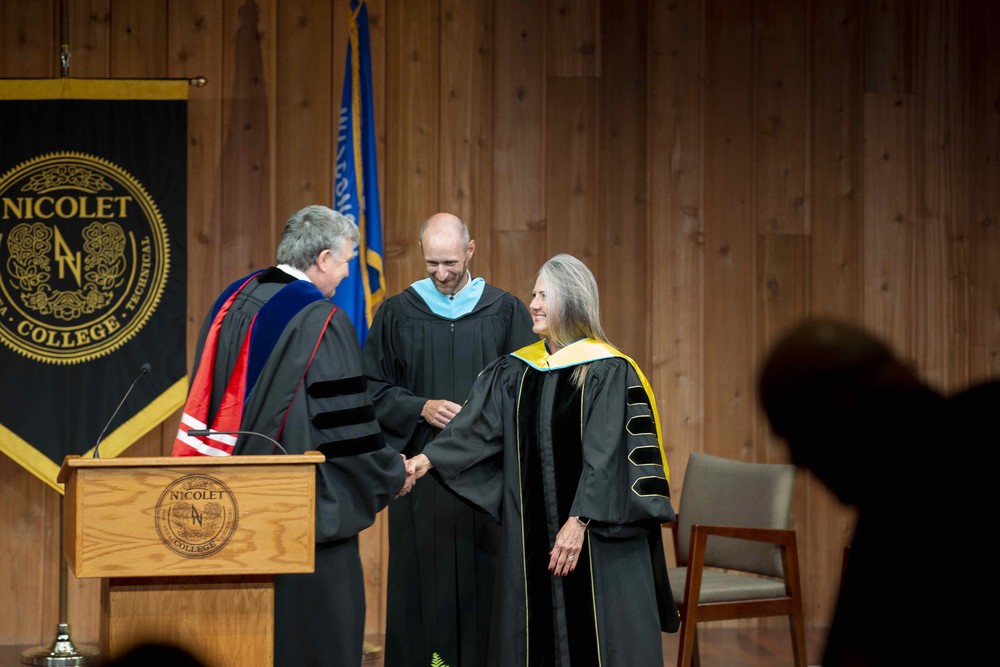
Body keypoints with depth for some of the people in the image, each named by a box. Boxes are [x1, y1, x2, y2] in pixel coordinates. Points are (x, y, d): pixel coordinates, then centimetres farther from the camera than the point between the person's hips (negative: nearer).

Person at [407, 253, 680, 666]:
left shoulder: (608, 373, -8)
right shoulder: (516, 371, 9)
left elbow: (604, 456, -14)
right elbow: (476, 426, 0)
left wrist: (578, 523, -21)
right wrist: (428, 459, -15)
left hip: (596, 544, -5)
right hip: (530, 535, 5)